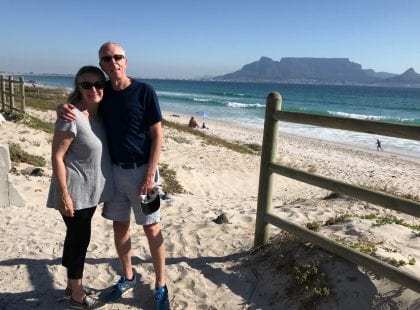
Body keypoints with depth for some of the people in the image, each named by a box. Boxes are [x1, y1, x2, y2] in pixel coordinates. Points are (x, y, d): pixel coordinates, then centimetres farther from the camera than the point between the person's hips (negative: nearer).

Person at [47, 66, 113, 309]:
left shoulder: (100, 113, 3)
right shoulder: (72, 116, -20)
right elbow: (57, 157, -19)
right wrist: (64, 195, -20)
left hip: (91, 190, 7)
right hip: (75, 191, -7)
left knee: (77, 237, 20)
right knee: (80, 239, 5)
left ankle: (72, 285, 38)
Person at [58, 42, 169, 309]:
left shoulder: (144, 91, -10)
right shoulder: (103, 92, 3)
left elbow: (157, 135, -11)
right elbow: (77, 105, 16)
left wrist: (150, 175, -16)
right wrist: (64, 109, -10)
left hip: (140, 170, -5)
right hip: (113, 170, 5)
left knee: (151, 228, 3)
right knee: (120, 225, 14)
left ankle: (161, 286, 19)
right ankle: (128, 277, 35)